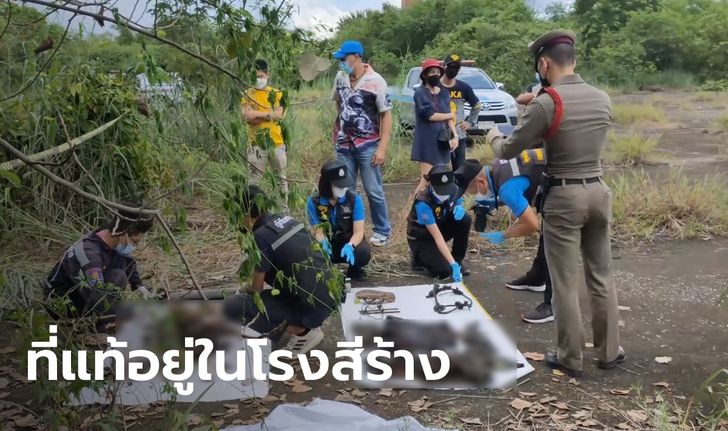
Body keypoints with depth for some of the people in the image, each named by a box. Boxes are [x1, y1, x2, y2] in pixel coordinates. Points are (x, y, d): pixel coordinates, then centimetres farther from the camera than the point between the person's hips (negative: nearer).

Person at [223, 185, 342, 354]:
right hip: (333, 294, 8)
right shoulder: (285, 219, 10)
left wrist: (245, 294, 20)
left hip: (314, 306, -8)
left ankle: (303, 332, 0)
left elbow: (257, 288, -2)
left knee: (232, 308, -8)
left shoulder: (261, 237, -13)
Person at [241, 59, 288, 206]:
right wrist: (269, 114, -12)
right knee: (255, 177, 2)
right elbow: (247, 117, -11)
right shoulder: (247, 94, 3)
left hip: (276, 141, 2)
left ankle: (284, 205, 19)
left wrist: (257, 113, -11)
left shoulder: (276, 93, 6)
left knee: (282, 176, 9)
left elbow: (280, 114, -9)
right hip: (256, 142, -2)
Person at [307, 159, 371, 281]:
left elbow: (359, 231, -20)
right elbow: (318, 231, -12)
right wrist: (323, 242, -37)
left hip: (350, 243, 0)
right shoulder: (314, 202, -15)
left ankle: (355, 270, 5)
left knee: (363, 253, -34)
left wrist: (350, 246, -43)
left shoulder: (354, 199, -16)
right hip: (328, 245, 0)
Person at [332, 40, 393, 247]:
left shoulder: (375, 81, -11)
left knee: (373, 191, 0)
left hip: (368, 146, -4)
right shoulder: (340, 78, 4)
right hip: (344, 145, 5)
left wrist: (382, 148, -14)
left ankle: (382, 231, 13)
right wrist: (341, 125, 13)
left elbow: (386, 114, -9)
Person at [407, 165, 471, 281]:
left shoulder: (454, 190, -18)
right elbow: (437, 237, -35)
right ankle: (418, 256, 8)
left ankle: (458, 260, -5)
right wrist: (453, 264, -40)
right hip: (421, 237, -6)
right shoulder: (423, 203, -34)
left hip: (439, 226, 6)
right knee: (444, 271, -23)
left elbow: (458, 204, 5)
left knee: (464, 219, -23)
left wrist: (459, 209, -22)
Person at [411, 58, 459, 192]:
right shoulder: (420, 92, -6)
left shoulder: (444, 93, 12)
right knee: (426, 179, -11)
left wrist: (455, 135, -10)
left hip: (442, 140, 6)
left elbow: (449, 117, 6)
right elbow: (430, 115, -15)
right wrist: (450, 115, 0)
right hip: (427, 140, -6)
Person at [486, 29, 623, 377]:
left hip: (564, 197, -6)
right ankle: (609, 351, 27)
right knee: (601, 276, 16)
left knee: (565, 282, 5)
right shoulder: (603, 99, 3)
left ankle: (570, 358, 16)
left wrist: (493, 137, 14)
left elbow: (508, 151, -8)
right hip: (598, 192, 6)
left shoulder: (545, 103, -15)